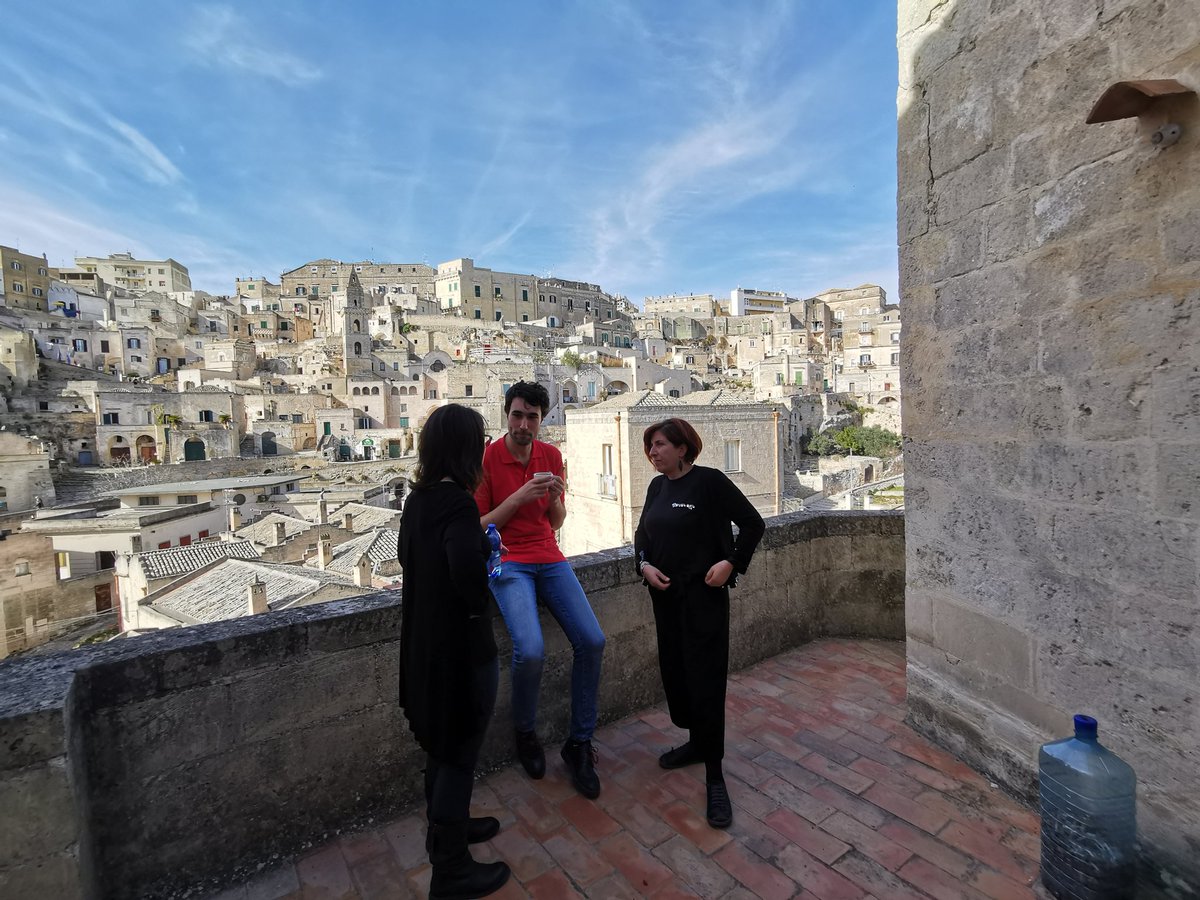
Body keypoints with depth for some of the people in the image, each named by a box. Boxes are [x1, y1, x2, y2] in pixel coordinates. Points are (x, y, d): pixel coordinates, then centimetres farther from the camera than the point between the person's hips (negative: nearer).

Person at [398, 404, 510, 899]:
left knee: (442, 745, 26)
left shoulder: (418, 498, 2)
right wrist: (479, 604, -16)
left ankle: (446, 826, 48)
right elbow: (467, 569, -38)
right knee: (458, 753, 10)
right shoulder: (457, 503, -25)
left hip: (423, 640, 9)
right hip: (461, 646, -8)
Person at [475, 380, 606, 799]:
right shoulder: (487, 458, -6)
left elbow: (555, 523, 12)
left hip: (549, 558, 5)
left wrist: (556, 498, -10)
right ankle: (525, 733, 9)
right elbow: (479, 526, -5)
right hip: (507, 562, -4)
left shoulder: (551, 456, 7)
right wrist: (518, 498, -18)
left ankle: (579, 744, 12)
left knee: (592, 641, -9)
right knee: (531, 650, -24)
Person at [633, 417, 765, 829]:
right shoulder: (657, 486, 7)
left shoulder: (709, 481, -12)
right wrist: (644, 565, -2)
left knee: (705, 681, -2)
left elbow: (753, 524, -7)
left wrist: (731, 563, -15)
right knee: (674, 672, 15)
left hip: (703, 595, -7)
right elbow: (643, 533, 15)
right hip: (665, 594, 7)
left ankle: (714, 776, 12)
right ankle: (696, 742, 39)